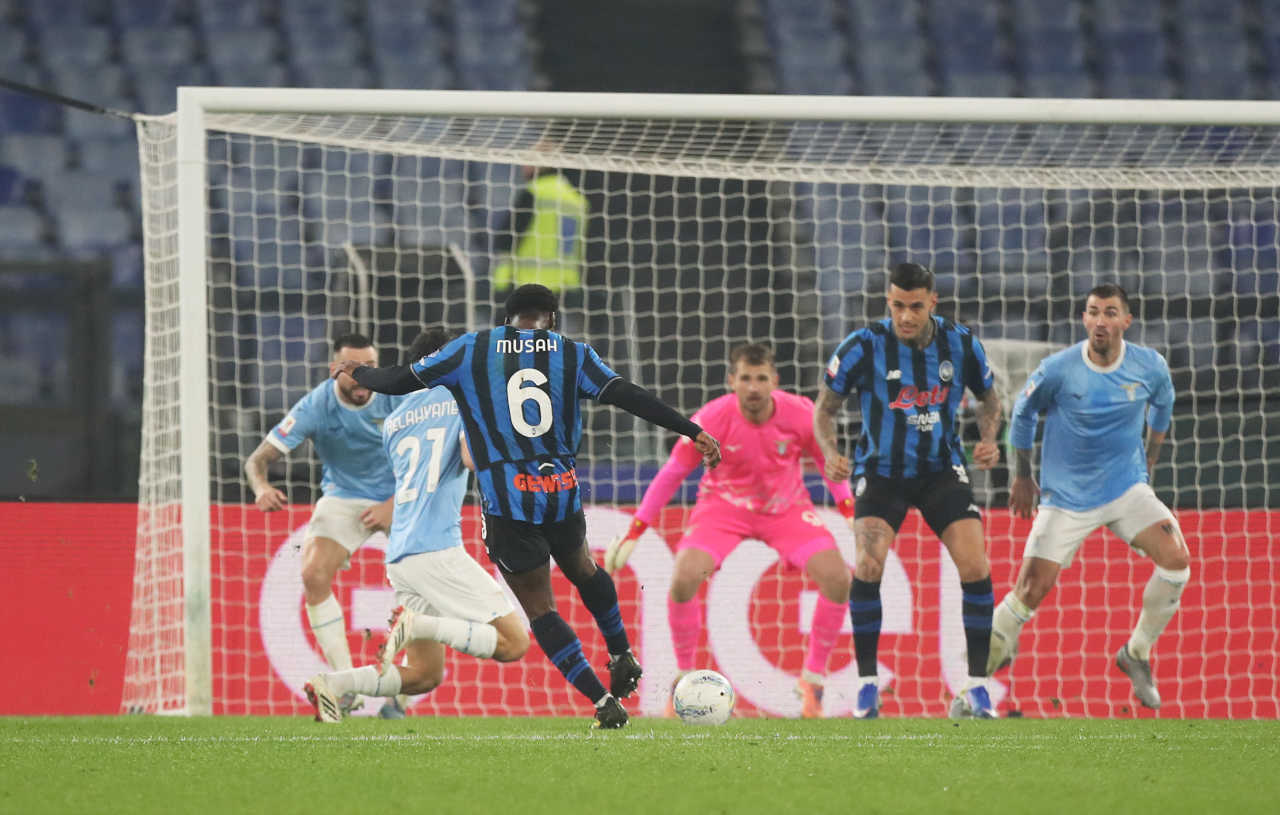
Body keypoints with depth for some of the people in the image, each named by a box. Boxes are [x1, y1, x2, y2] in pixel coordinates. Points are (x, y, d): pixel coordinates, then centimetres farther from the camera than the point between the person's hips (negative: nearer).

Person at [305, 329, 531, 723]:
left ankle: (333, 685, -7)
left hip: (399, 555, 7)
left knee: (426, 674, 11)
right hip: (437, 548, -7)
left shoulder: (393, 421, 21)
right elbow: (472, 458, -11)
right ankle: (418, 625, -22)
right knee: (514, 642, -7)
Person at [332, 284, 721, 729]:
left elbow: (397, 381, 7)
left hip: (506, 501, -2)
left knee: (540, 609, 6)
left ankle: (604, 702, -1)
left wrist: (358, 372, 28)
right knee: (582, 567, 34)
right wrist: (693, 431, -3)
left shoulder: (470, 349, 4)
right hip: (562, 491, 2)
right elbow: (630, 397, -4)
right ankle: (622, 657, 39)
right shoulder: (573, 354, 6)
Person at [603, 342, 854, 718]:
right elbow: (671, 475, -10)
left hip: (786, 508, 1)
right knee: (684, 578, -25)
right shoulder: (711, 420, -23)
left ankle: (813, 678, 2)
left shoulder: (800, 415, -20)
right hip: (723, 504, -1)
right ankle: (684, 677, -2)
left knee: (837, 578, -18)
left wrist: (852, 515, -5)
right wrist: (633, 533, -9)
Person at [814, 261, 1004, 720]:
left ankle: (977, 685, -3)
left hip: (941, 470, 2)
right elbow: (825, 407, -2)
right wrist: (829, 453, -20)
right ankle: (867, 683, -8)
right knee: (869, 565, -22)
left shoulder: (961, 345, -7)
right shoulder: (864, 347, -14)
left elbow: (988, 399, 11)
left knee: (975, 566, -14)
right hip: (881, 471, -2)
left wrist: (988, 440, -8)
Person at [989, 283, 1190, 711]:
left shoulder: (1150, 367, -8)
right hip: (1066, 496, -2)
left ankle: (1137, 653, 1)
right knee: (1032, 591, -9)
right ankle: (989, 658, 19)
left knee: (1176, 558, -19)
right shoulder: (1058, 370, -16)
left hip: (1127, 487, 2)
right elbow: (1023, 413, 3)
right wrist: (1022, 476, 11)